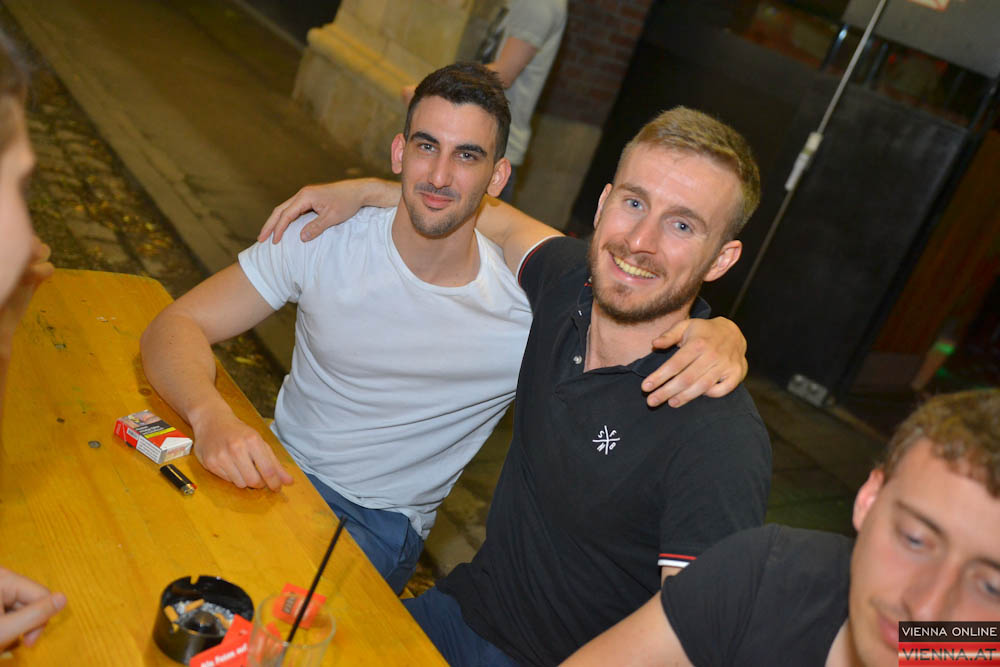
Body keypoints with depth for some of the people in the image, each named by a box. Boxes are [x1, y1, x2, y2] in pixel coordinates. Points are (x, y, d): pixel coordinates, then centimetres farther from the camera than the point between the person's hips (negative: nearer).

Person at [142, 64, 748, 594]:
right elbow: (177, 326, -10)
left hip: (380, 527, -2)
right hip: (276, 467, 3)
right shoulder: (324, 240, -9)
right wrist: (212, 415, -32)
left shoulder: (533, 309, -16)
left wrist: (719, 336, -37)